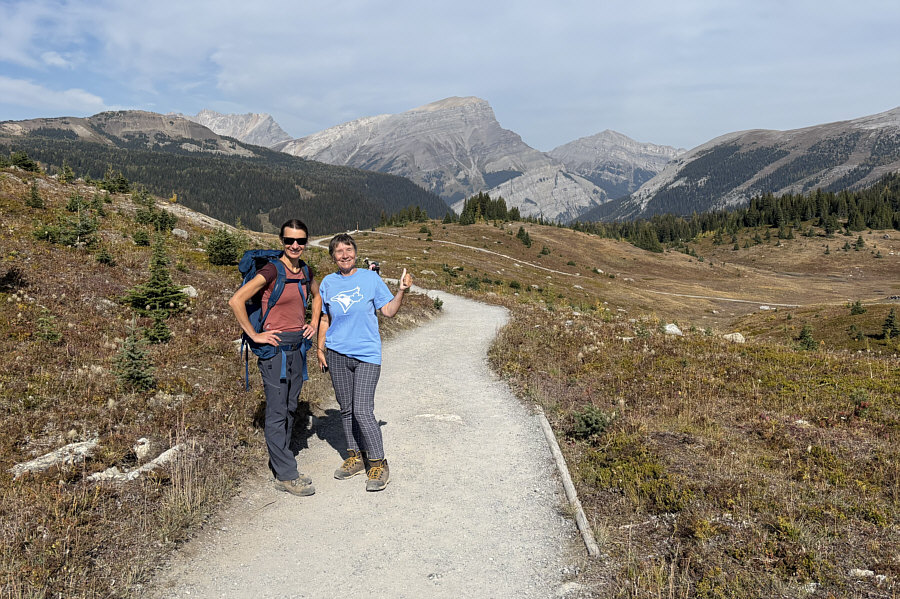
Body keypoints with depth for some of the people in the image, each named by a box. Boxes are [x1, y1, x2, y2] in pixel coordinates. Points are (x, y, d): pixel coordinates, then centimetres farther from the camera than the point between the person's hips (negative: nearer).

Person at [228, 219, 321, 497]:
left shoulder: (305, 270, 6)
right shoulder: (271, 270, -15)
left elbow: (317, 296, 27)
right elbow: (236, 301, -19)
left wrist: (314, 324, 12)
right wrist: (254, 335, -16)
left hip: (298, 346, 7)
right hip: (275, 346, -7)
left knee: (290, 407, 15)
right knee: (277, 411, -2)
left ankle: (280, 462, 29)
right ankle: (286, 476, 5)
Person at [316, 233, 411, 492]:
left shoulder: (371, 278, -1)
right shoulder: (328, 283, 8)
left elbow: (389, 311, 1)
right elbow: (325, 319, 15)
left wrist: (402, 290, -12)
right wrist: (320, 348, 9)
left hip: (367, 354, -4)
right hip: (337, 354, 4)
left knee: (362, 410, -11)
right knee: (346, 409, 12)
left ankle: (378, 464, 3)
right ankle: (354, 458, 27)